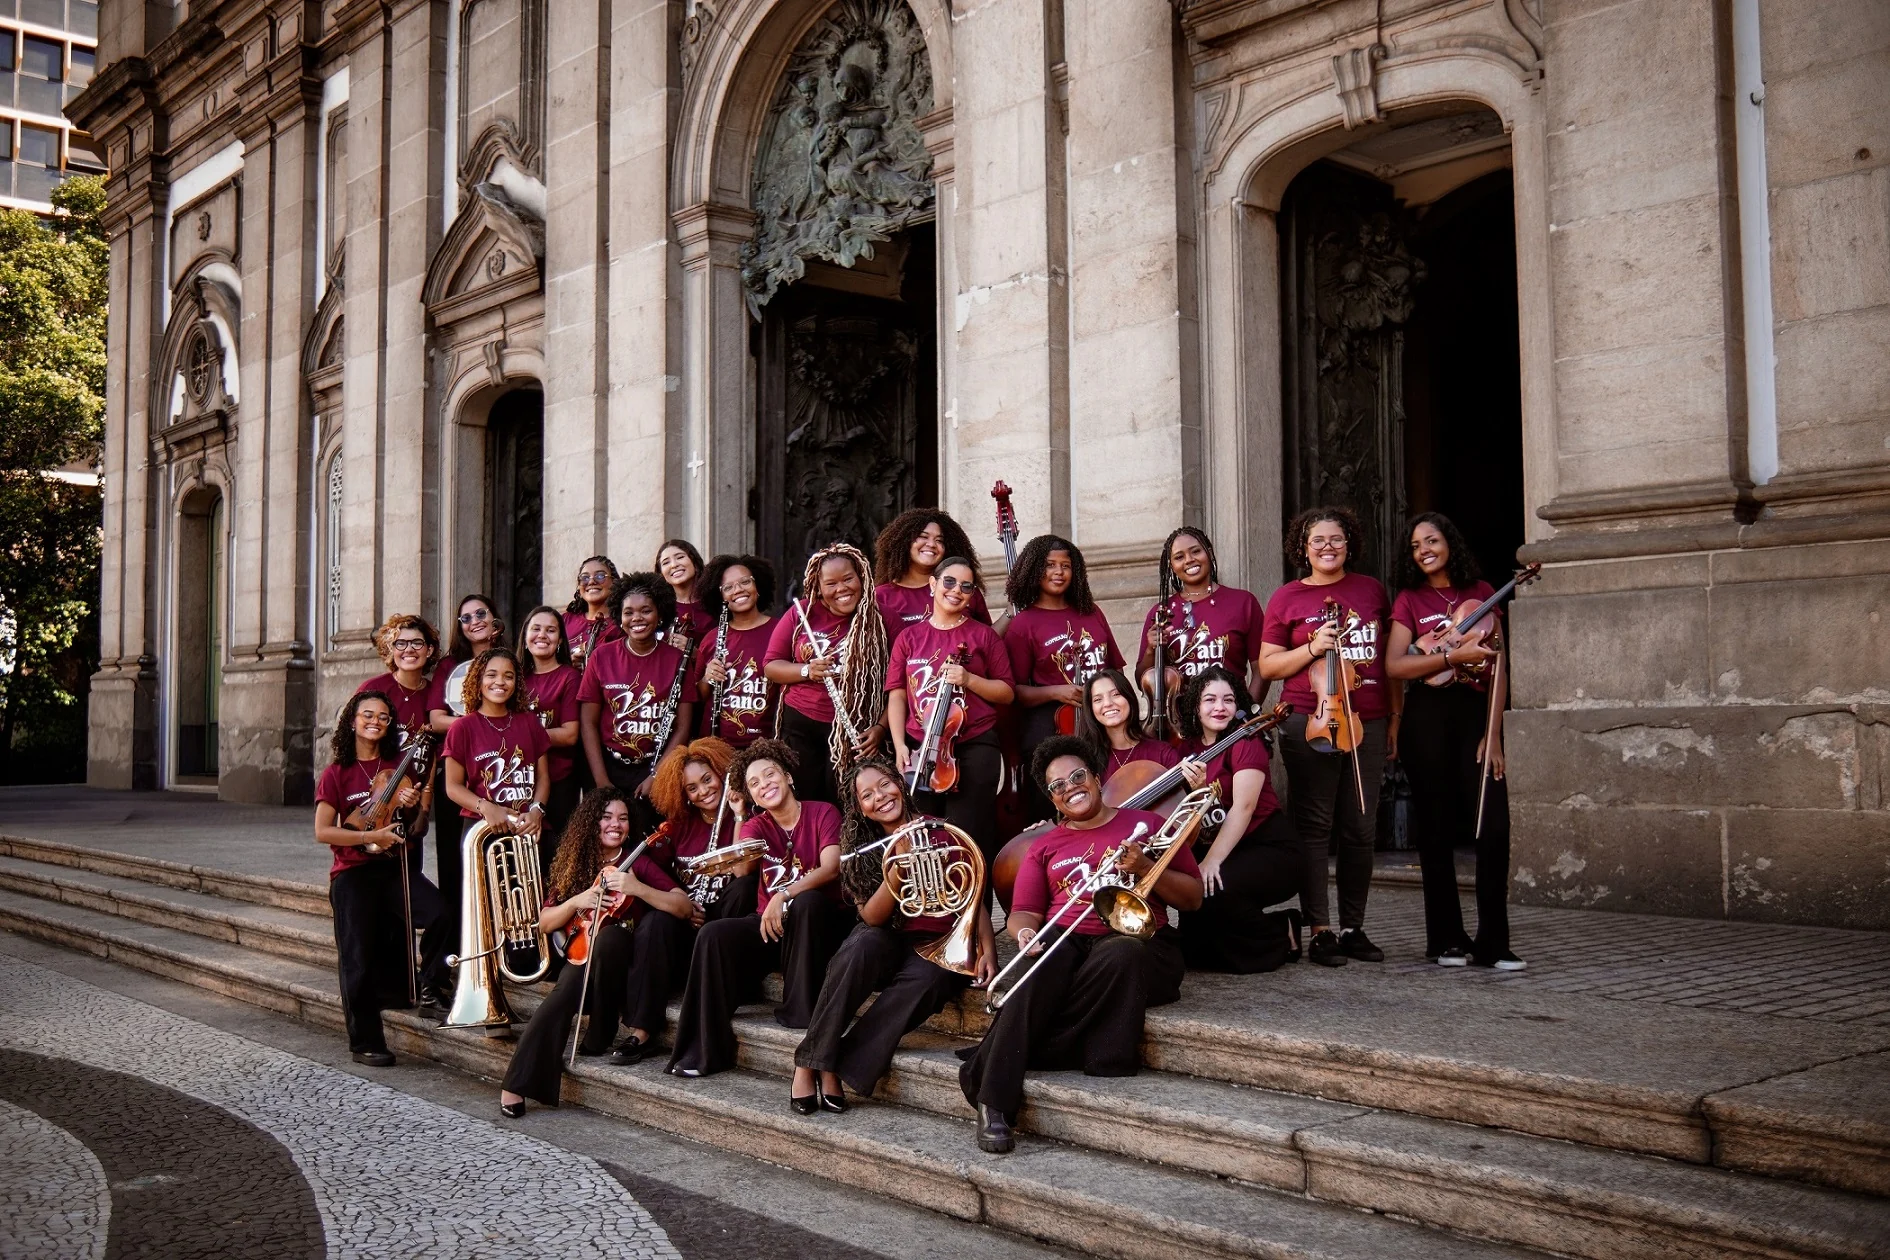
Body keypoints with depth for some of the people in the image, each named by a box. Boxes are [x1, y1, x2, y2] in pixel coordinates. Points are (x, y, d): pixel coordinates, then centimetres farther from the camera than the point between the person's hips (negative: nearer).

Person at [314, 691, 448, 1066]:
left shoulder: (399, 766, 8)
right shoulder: (337, 773, 1)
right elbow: (323, 832, -6)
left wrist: (414, 807, -8)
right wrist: (372, 836, -15)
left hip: (398, 867, 2)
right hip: (354, 873, -2)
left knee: (440, 914, -23)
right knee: (360, 960, -1)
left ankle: (430, 989, 0)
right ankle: (365, 1042, 12)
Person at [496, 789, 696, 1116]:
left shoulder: (638, 862, -1)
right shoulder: (575, 866, 9)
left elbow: (684, 907, -14)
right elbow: (544, 923, 8)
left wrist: (636, 888, -27)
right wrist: (577, 901, -10)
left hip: (624, 962, -2)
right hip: (584, 956, 2)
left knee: (609, 937, -36)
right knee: (564, 994, -32)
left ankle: (599, 1037, -20)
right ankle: (516, 1084, -26)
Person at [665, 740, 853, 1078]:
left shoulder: (822, 813, -3)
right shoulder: (756, 825, 7)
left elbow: (830, 868, -20)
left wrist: (783, 897, -31)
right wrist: (738, 816, -33)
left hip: (818, 923, -3)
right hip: (769, 923, 4)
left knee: (807, 901, -37)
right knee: (713, 935, -22)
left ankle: (798, 1009, -23)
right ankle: (705, 1048, -19)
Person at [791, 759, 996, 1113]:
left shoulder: (942, 833, 0)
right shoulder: (861, 850, 4)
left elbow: (973, 898, 1)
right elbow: (872, 917, -7)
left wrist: (988, 950, -12)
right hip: (889, 943, 1)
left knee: (925, 978, -36)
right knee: (864, 944, -35)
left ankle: (847, 1069, -29)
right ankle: (811, 1063, -30)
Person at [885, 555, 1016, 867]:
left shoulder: (984, 635, 5)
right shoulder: (909, 637, 10)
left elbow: (1007, 693, 5)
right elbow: (897, 695, 7)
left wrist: (970, 680, -12)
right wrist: (899, 745, -5)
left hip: (974, 748, -2)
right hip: (920, 748, 2)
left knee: (969, 840, -5)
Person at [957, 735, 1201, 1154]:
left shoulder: (1145, 824, 15)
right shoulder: (1045, 846, 21)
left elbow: (1192, 899, 10)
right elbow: (1022, 913, 13)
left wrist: (1144, 866, -7)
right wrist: (1025, 932, -12)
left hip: (1135, 937, -1)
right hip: (1065, 941, 1)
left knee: (1121, 957, -38)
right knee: (1040, 967, -36)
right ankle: (995, 1103, -39)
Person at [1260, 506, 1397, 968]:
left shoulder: (1370, 590, 13)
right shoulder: (1287, 598, 4)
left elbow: (1389, 657, 18)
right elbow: (1267, 666, 4)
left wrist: (1395, 714, 13)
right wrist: (1312, 648, -11)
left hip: (1368, 722, 3)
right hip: (1310, 722, -3)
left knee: (1360, 830, 6)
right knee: (1314, 826, -1)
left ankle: (1354, 928, 16)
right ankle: (1319, 932, 4)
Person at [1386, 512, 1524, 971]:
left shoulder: (1481, 593, 11)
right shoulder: (1409, 599, 7)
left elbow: (1497, 667, 7)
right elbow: (1394, 665, -6)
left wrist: (1493, 733, -2)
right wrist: (1454, 656, -16)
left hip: (1475, 714, 1)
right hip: (1427, 717, -1)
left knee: (1494, 826, -8)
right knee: (1437, 830, 2)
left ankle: (1492, 943, -1)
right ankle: (1446, 939, 11)